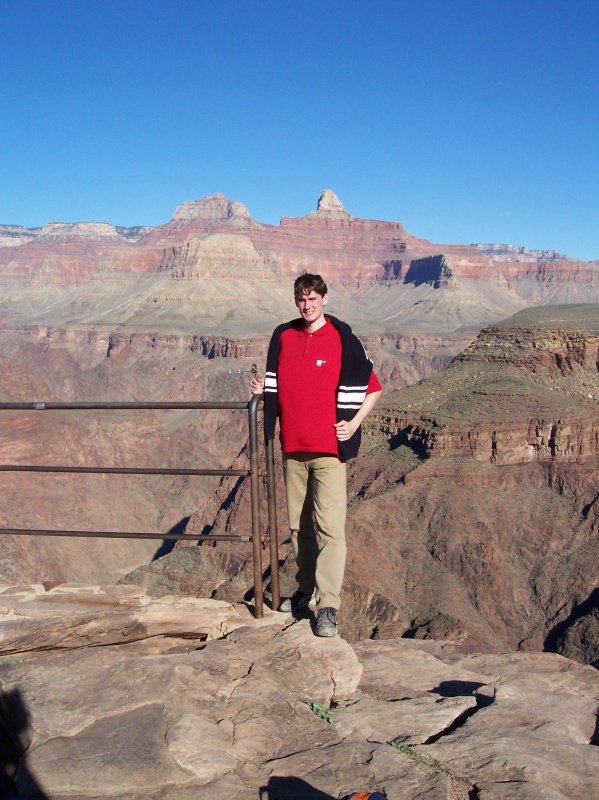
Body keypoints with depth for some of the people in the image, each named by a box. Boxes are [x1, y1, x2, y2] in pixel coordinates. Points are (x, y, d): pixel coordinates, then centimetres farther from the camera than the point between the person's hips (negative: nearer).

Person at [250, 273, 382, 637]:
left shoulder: (343, 339, -4)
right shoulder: (283, 337, 10)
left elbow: (373, 388, 1)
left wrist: (354, 423, -9)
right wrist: (262, 387, 0)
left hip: (330, 449, -5)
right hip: (292, 447, 5)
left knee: (330, 527, -10)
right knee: (298, 524, 13)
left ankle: (329, 606, -7)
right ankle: (307, 589, 28)